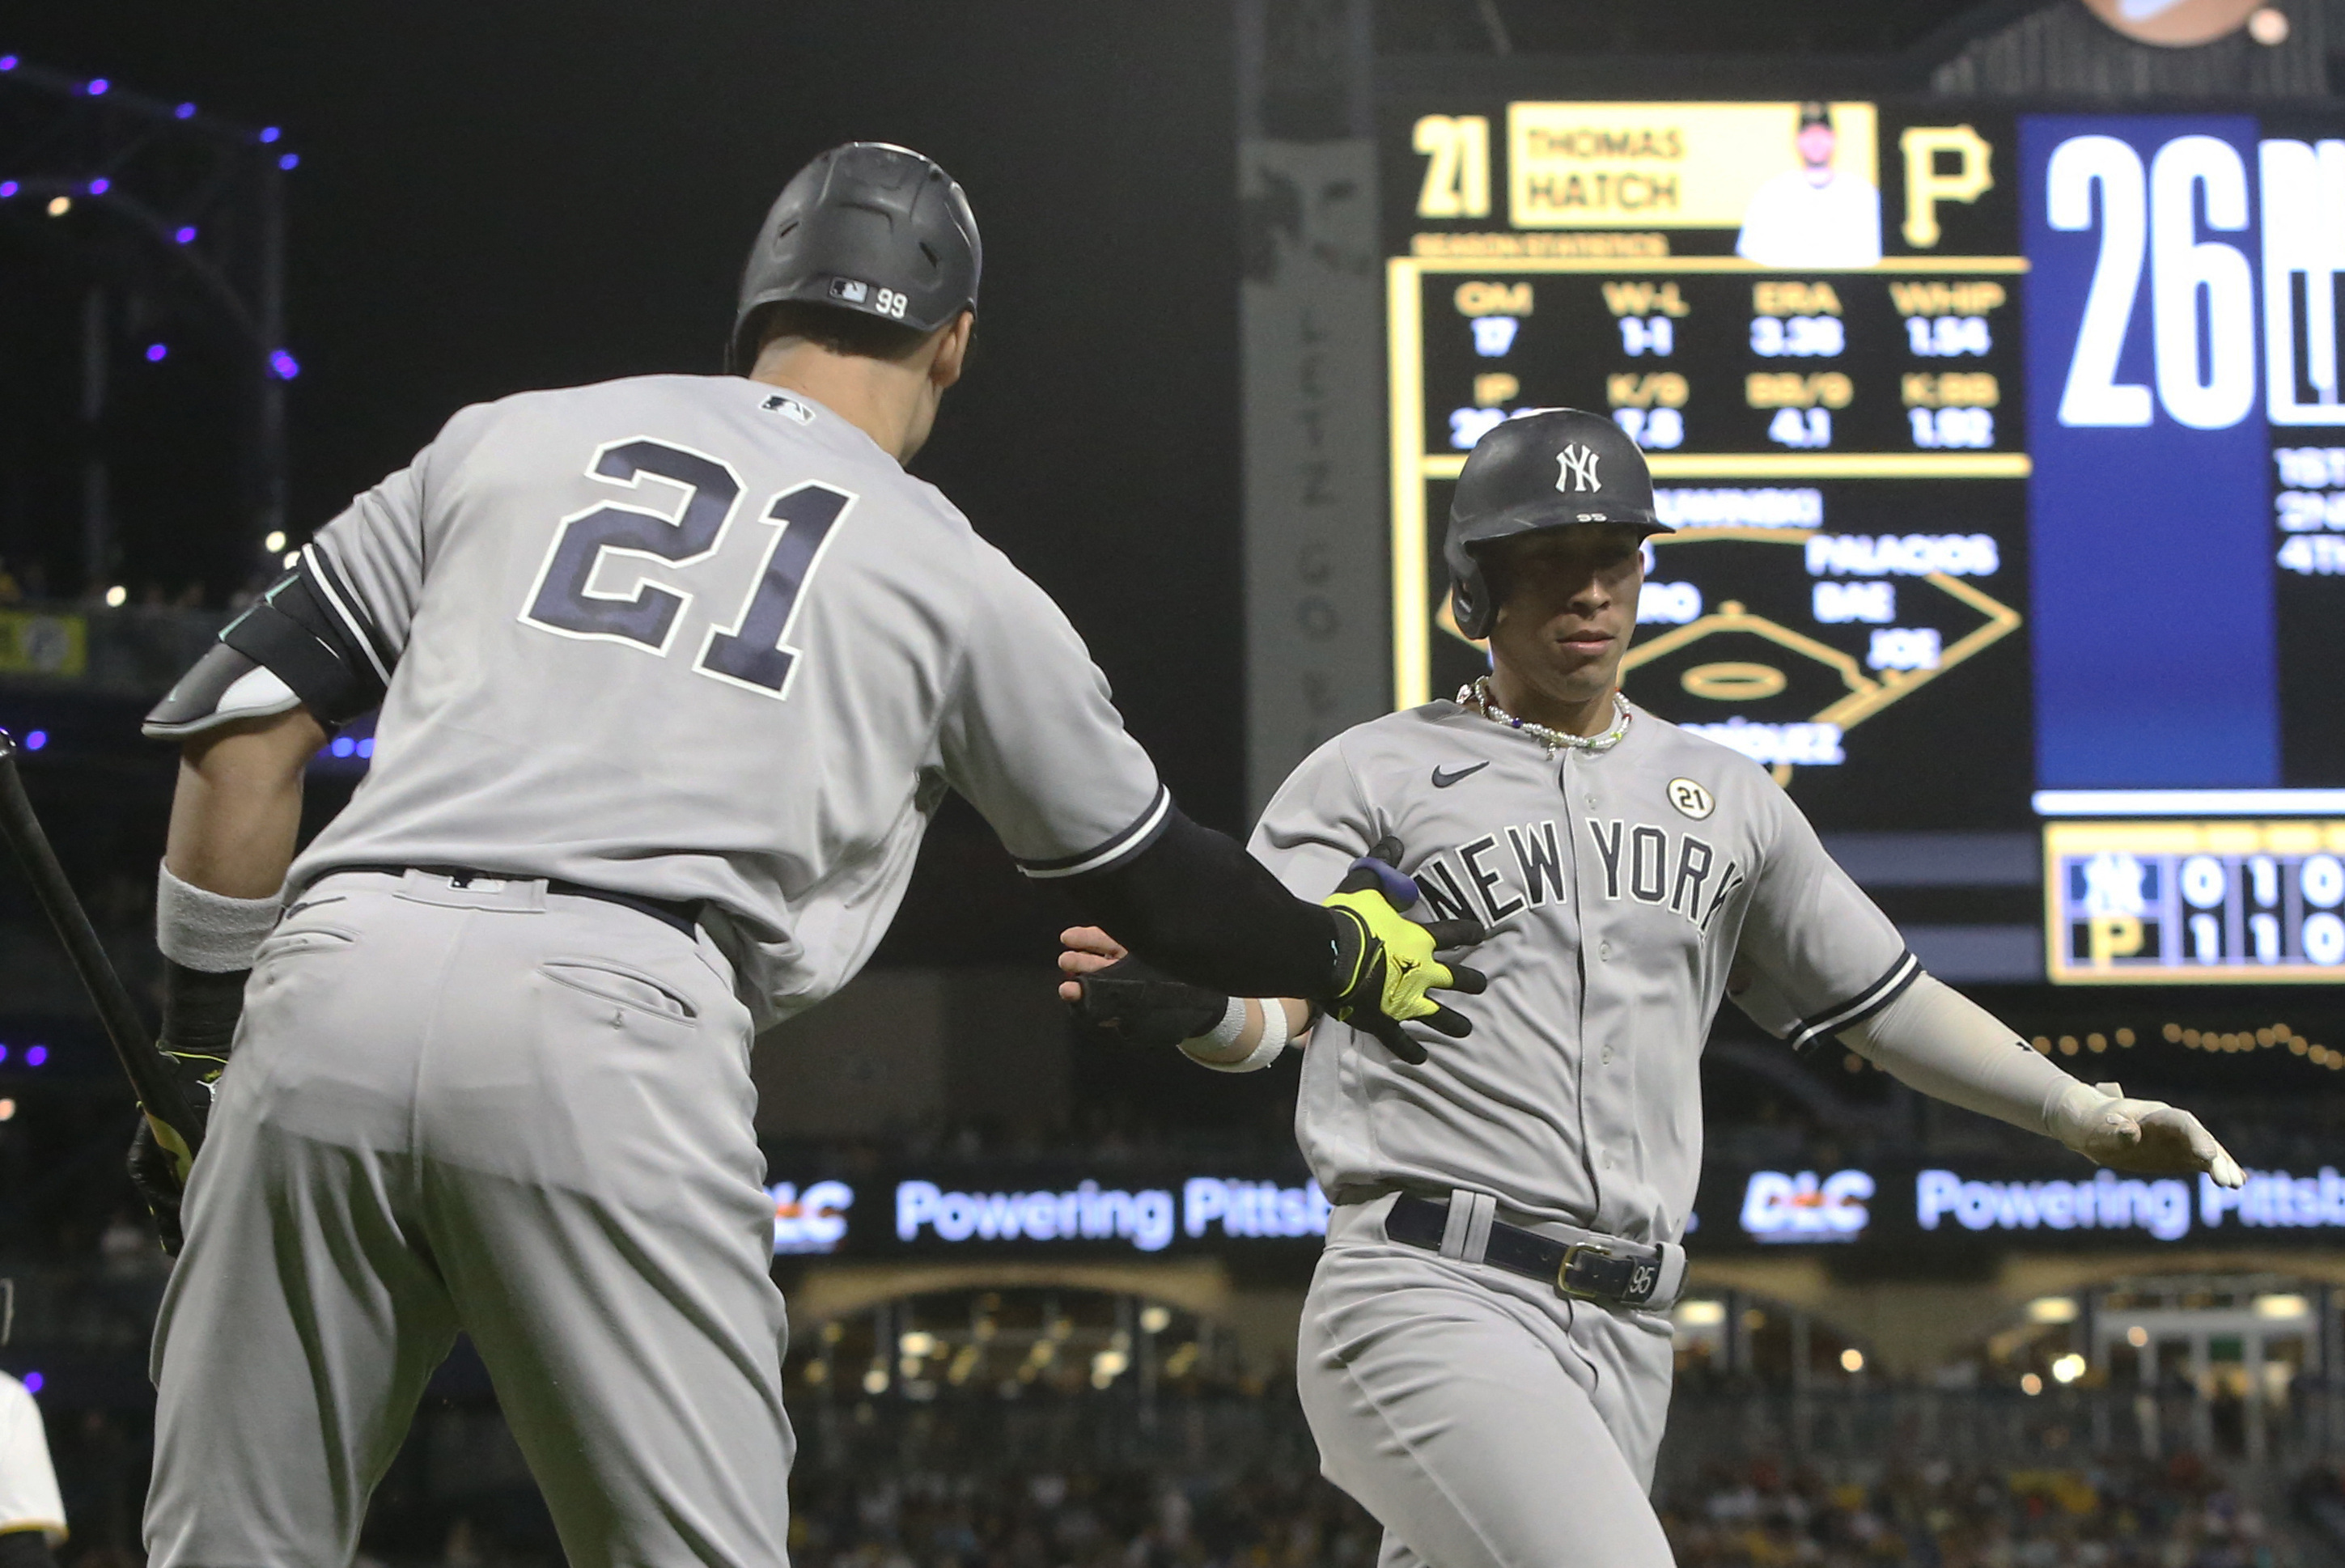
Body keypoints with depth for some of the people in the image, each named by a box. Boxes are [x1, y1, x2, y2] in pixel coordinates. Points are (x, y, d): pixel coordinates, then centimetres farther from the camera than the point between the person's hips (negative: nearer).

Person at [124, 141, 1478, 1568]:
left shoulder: (505, 442, 23)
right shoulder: (955, 580, 18)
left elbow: (244, 725, 16)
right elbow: (1157, 887, 29)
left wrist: (200, 1052, 21)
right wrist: (1352, 955, 48)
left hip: (328, 985, 3)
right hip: (615, 1031, -2)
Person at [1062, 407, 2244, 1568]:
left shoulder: (1724, 796, 19)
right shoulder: (1376, 774, 4)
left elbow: (1878, 999, 27)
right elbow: (1269, 1009, -7)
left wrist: (2082, 1113, 20)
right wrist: (1183, 1002, -30)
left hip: (1624, 1343, 5)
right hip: (1433, 1303, -5)